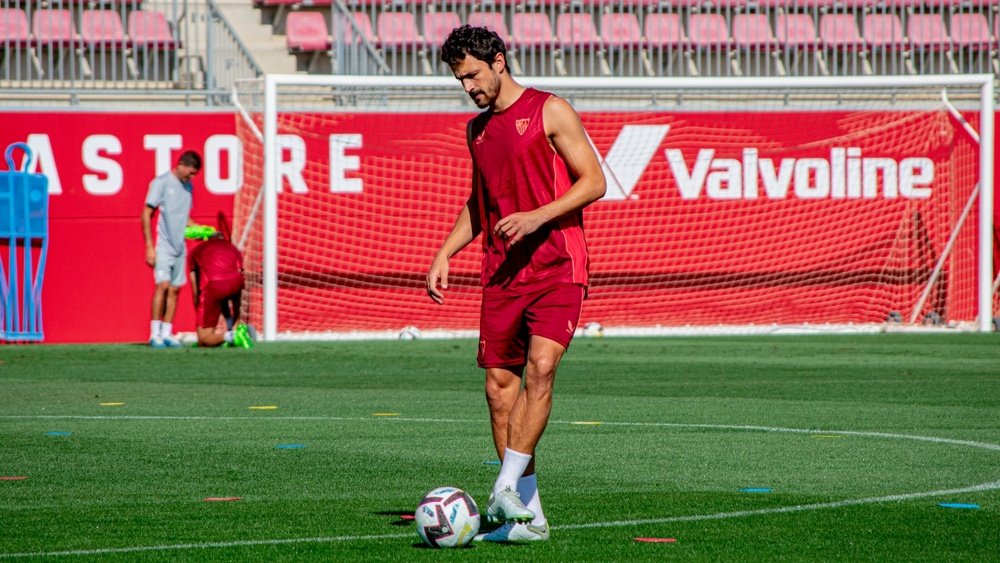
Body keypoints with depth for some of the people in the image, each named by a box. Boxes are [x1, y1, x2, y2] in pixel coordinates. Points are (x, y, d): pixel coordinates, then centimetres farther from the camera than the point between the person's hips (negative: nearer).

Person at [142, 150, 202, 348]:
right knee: (162, 285, -14)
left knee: (175, 289, 4)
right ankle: (155, 334, -11)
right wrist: (149, 247, -13)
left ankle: (167, 334, 8)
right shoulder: (161, 182, -7)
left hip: (180, 247, 7)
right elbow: (146, 215, -8)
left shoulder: (187, 186, 13)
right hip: (163, 246, -7)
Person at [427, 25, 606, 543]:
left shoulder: (550, 111, -2)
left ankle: (506, 490, -22)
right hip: (501, 272, 6)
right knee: (499, 386, 1)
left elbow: (593, 181, -6)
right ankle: (529, 518, 4)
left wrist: (537, 217, -17)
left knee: (540, 368, -22)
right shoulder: (476, 130, 17)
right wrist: (443, 255, 15)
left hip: (555, 266, -6)